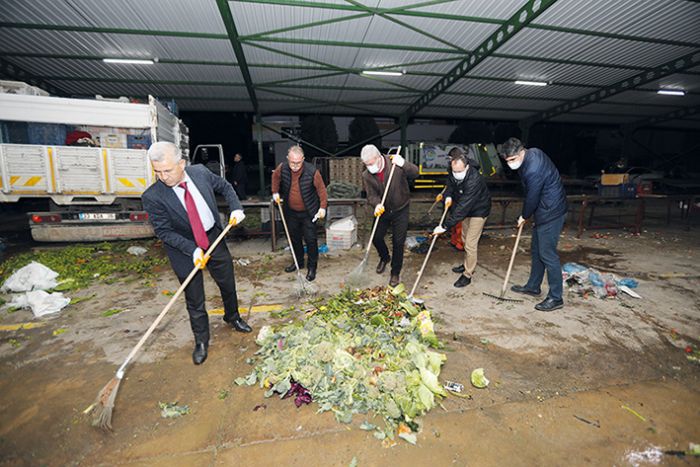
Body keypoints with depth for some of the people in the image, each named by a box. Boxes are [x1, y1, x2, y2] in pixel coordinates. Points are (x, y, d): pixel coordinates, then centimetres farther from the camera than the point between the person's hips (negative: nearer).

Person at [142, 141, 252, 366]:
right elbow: (164, 232, -15)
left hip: (214, 239, 3)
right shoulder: (152, 196, -21)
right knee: (195, 301, 10)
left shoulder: (200, 172, -12)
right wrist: (192, 249, -26)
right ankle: (201, 341, 34)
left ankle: (232, 317, 49)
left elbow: (225, 187, 6)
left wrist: (236, 208, -9)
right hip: (184, 250, -3)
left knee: (228, 285, 20)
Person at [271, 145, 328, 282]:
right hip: (290, 211, 4)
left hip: (308, 212, -4)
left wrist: (323, 206, -17)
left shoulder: (312, 171, -23)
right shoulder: (282, 168, -12)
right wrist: (275, 192, 6)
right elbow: (275, 177, 11)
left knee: (310, 239, 0)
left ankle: (312, 267, 16)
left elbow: (321, 189, -13)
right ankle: (298, 261, 36)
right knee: (294, 238, 17)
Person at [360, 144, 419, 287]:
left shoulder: (395, 164, -19)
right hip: (382, 210, 3)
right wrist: (377, 204, -34)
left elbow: (415, 173, -14)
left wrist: (403, 163, -32)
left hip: (400, 210, -3)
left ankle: (395, 272, 20)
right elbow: (371, 195, -13)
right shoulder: (366, 175, -11)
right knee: (376, 238, 9)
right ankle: (384, 257, 43)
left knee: (398, 242, 2)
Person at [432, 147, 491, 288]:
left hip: (478, 211, -8)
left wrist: (445, 226, -40)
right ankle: (467, 265, 41)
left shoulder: (474, 180, -40)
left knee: (470, 244, -5)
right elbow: (450, 183, 7)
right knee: (465, 239, 21)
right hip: (466, 209, 8)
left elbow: (462, 208, -41)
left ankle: (468, 275, 11)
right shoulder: (455, 174, -17)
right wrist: (448, 195, -15)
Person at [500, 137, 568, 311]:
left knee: (547, 254, -4)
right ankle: (533, 286, 31)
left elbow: (532, 198, -18)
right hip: (544, 210, 10)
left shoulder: (533, 170, -29)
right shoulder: (532, 153, 3)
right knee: (536, 251, 17)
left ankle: (556, 298, 8)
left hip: (551, 212, -10)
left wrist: (524, 216, 0)